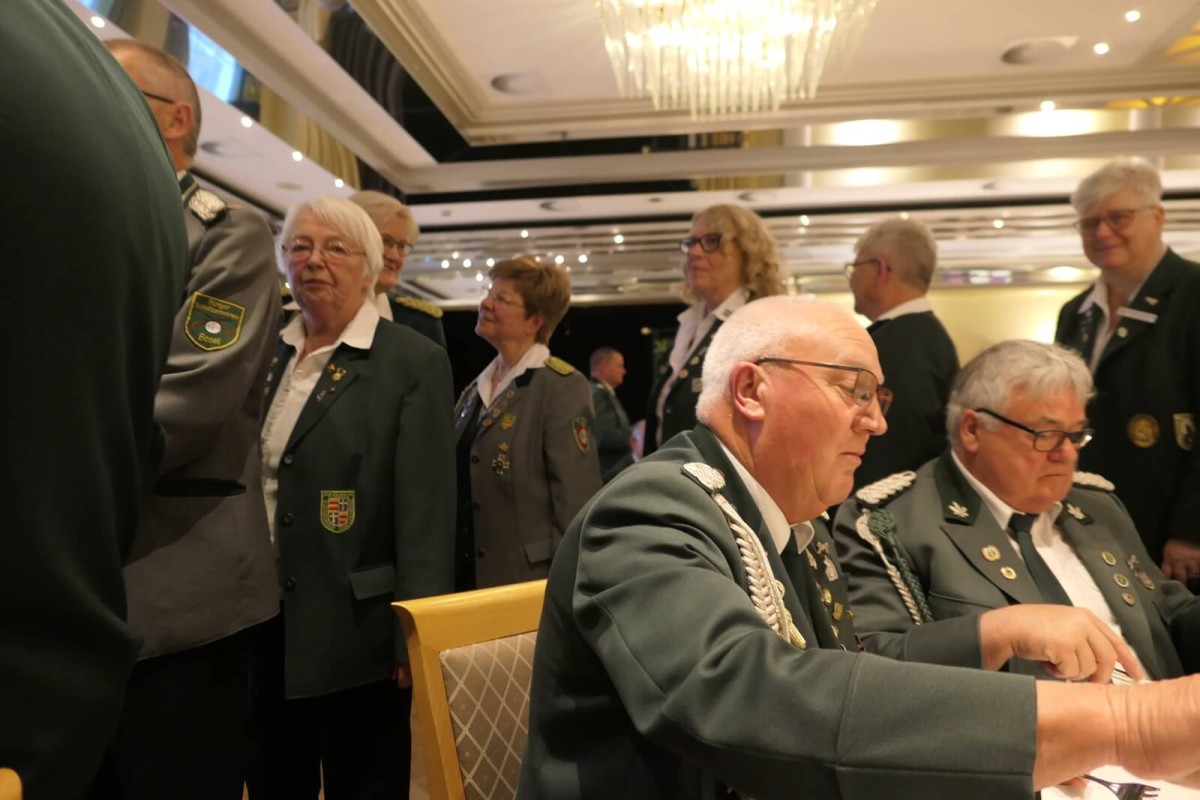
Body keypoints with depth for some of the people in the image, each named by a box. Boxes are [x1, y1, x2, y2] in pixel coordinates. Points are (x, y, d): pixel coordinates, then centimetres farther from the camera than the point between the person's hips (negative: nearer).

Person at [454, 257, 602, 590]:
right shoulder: (474, 390, 11)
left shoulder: (561, 388, -12)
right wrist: (448, 569, 13)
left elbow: (577, 506, -15)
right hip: (469, 575, 7)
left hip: (529, 580, -7)